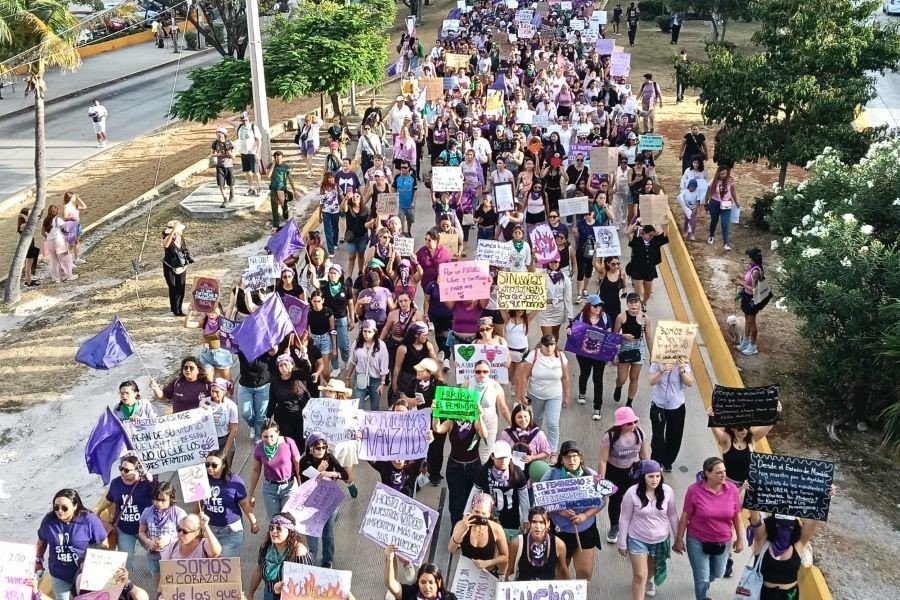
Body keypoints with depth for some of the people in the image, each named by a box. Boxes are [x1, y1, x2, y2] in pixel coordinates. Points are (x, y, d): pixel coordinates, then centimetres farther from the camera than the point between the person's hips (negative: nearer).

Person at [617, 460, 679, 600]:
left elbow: (672, 514, -1)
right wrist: (622, 543, -6)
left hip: (661, 540, 3)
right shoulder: (632, 493, -22)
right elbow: (625, 519, -12)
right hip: (638, 540, -3)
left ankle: (649, 581, 61)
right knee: (639, 576, -2)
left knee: (653, 568, 27)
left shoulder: (667, 491, -15)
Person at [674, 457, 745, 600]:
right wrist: (679, 539, -5)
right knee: (702, 578, 5)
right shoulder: (694, 490, -20)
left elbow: (737, 516, 0)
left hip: (723, 542, 4)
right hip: (698, 542, -4)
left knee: (718, 573, 26)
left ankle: (705, 583, 60)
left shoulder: (732, 489, -13)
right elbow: (685, 517, -10)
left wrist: (740, 539, 4)